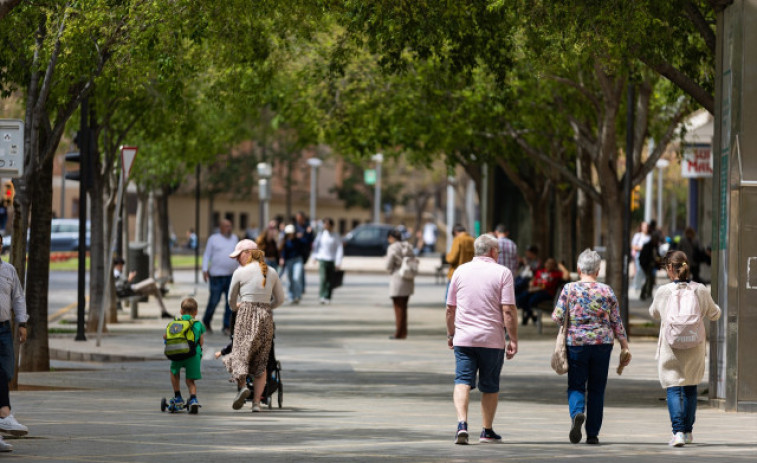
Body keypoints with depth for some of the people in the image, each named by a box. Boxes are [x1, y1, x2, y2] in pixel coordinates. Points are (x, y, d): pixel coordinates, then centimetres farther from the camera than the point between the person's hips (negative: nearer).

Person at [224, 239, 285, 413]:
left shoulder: (240, 272, -2)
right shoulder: (272, 273, 9)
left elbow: (232, 298, 11)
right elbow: (280, 299, 15)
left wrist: (235, 308, 33)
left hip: (246, 315, -4)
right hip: (266, 318, 4)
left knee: (240, 353, -1)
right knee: (260, 362, 9)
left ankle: (242, 385, -30)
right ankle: (257, 402, 3)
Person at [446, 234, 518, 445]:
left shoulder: (461, 271, 7)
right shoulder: (502, 273, -3)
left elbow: (450, 308, 11)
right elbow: (508, 311, -10)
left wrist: (451, 333, 24)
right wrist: (513, 340, -5)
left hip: (463, 338, 2)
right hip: (492, 339, -2)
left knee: (462, 382, -2)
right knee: (490, 387, 11)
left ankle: (462, 423, -23)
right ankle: (487, 431, 19)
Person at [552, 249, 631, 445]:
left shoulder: (569, 289, -3)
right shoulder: (606, 291, 1)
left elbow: (558, 317, -5)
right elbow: (616, 322, 3)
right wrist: (625, 347, 9)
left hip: (576, 342, -1)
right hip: (603, 342, 1)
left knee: (576, 385, 6)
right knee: (596, 389, 10)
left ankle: (577, 413, -25)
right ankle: (593, 434, 11)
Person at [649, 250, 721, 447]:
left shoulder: (663, 292, -10)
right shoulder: (701, 290, -4)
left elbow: (654, 313, 10)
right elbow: (714, 314, 11)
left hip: (671, 347, -3)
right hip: (695, 347, 3)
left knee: (673, 389, -1)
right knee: (690, 387, 18)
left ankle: (678, 431, -16)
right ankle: (688, 431, 27)